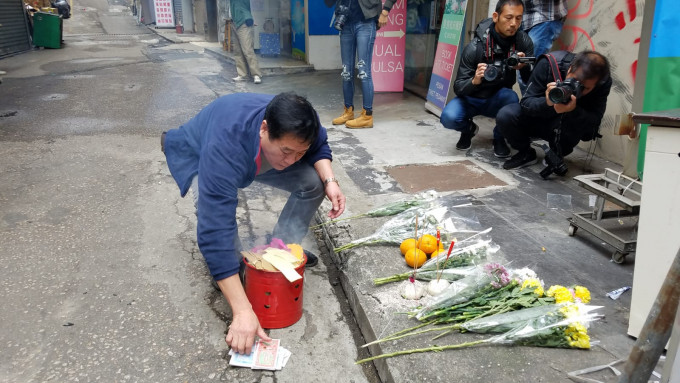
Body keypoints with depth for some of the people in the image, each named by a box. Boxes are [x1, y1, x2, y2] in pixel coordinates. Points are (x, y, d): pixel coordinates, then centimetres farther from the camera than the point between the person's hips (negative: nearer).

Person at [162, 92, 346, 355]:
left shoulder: (296, 128, -32)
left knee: (313, 182, -13)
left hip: (260, 157, 5)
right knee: (214, 212, -36)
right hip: (199, 158, -4)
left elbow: (319, 148, -8)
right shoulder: (225, 148, -48)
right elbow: (216, 231, -51)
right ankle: (234, 262, -4)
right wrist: (243, 311, -54)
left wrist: (329, 180, -31)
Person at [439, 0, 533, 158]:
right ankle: (468, 129, 9)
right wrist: (474, 81, -46)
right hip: (471, 98, -1)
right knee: (449, 117, -31)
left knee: (511, 97, -34)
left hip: (498, 99, 2)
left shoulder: (524, 41, -15)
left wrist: (524, 66, -37)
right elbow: (458, 88, -24)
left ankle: (499, 138, -3)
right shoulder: (475, 47, -25)